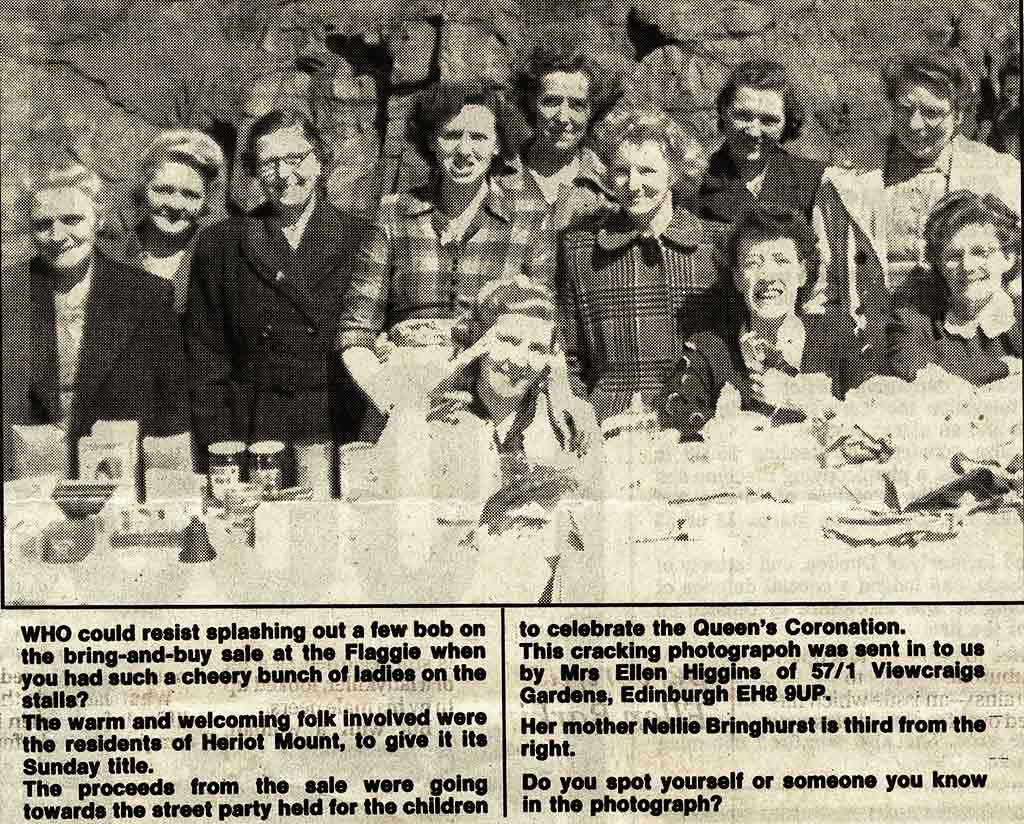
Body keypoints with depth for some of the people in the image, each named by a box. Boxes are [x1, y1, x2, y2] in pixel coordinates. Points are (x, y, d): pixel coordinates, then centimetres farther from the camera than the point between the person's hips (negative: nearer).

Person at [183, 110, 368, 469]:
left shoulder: (362, 239, 4)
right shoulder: (219, 245, 7)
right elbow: (206, 357, 6)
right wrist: (218, 446, -2)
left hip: (344, 436, 0)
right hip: (251, 436, 1)